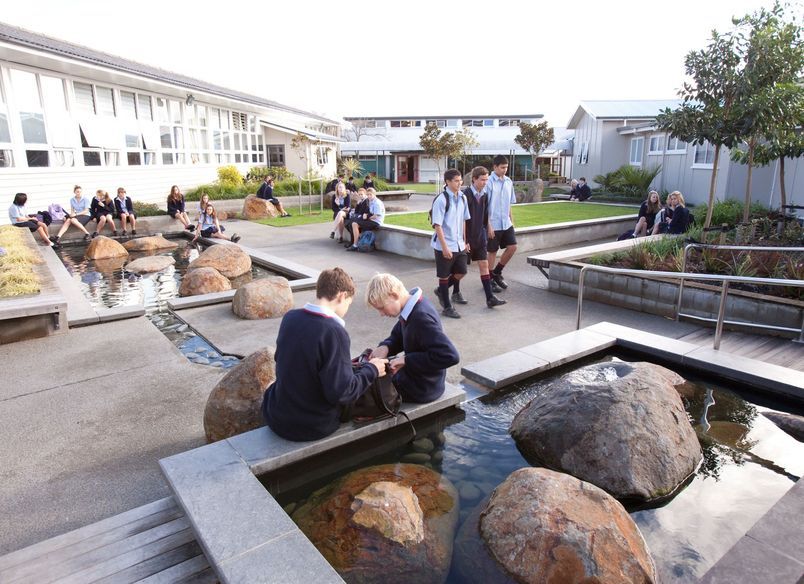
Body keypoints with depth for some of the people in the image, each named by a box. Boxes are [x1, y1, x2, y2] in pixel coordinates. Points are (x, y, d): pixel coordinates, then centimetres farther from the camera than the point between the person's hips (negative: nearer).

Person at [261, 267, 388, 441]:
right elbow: (341, 393, -25)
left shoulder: (290, 317, -6)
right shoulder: (334, 332, -25)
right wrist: (371, 370, -9)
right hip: (314, 428, -4)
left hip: (277, 420, 5)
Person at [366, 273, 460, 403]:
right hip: (413, 375, 9)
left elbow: (450, 356, -36)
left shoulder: (422, 318, -31)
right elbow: (397, 337, 13)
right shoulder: (412, 307, -2)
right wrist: (385, 347, -11)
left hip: (421, 389, -9)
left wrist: (407, 360, -29)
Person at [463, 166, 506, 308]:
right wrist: (464, 240, -19)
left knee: (484, 265, 2)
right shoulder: (466, 195, -15)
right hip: (467, 238, -6)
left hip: (479, 237, 6)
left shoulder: (484, 195, 6)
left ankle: (490, 298, 2)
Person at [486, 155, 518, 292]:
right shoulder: (489, 182, -12)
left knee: (512, 247, 1)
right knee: (492, 252, 3)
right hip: (493, 224, -6)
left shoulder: (508, 182, 8)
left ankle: (497, 272, 19)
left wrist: (511, 220, 13)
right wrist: (488, 226, -16)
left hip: (506, 223, 6)